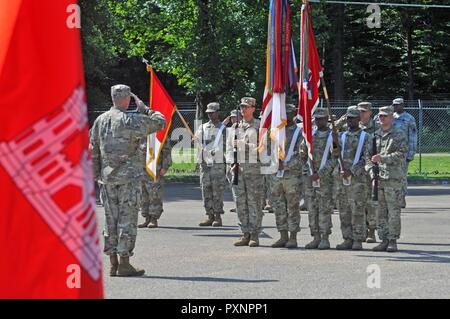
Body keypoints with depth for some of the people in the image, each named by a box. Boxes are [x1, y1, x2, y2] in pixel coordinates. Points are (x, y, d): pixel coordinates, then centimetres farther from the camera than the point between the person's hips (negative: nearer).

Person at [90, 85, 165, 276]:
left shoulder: (100, 120, 8)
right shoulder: (131, 120, -11)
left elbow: (93, 151, 11)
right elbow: (160, 122, -7)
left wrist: (96, 175, 17)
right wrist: (144, 109, 7)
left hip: (107, 178, 6)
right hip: (129, 176, -6)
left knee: (111, 220, 9)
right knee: (127, 220, -2)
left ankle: (113, 264, 12)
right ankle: (124, 264, -4)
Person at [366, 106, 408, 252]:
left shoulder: (399, 135, 2)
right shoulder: (375, 135, 16)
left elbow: (401, 154, -9)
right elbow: (368, 155, 15)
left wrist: (382, 158, -17)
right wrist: (371, 168, -2)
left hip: (393, 178, -5)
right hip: (377, 179, 5)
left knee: (393, 211, -4)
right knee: (380, 212, 5)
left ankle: (393, 241, 1)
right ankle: (384, 240, 11)